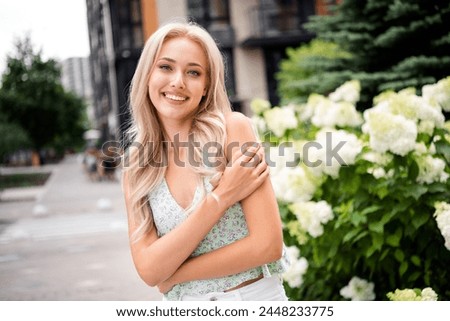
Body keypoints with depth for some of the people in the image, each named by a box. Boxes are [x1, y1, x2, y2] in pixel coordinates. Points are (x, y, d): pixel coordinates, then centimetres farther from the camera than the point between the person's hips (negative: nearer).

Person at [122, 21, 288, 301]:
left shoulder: (232, 128, -13)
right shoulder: (136, 168, -3)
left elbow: (268, 244, -19)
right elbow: (149, 270, -13)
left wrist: (173, 276, -12)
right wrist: (221, 197, -22)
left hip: (255, 297, -3)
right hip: (182, 304, 3)